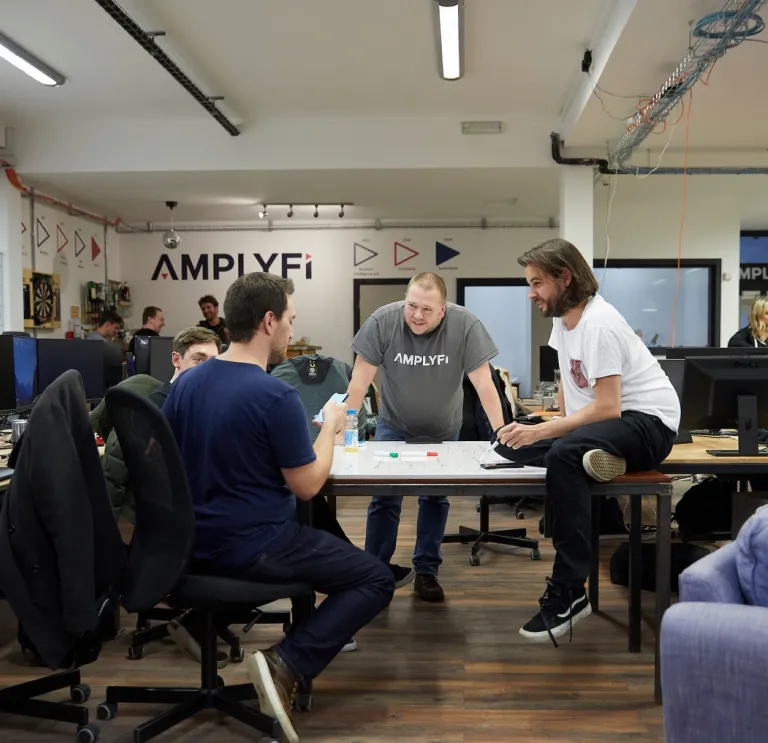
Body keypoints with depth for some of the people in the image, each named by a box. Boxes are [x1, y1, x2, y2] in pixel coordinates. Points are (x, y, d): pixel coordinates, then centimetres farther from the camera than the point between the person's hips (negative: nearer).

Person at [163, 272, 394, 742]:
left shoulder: (186, 383, 1)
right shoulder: (277, 396, -22)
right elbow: (307, 487, -15)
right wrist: (331, 427, 1)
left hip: (195, 542, 9)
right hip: (252, 548, -8)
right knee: (377, 579, 3)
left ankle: (322, 626, 34)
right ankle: (286, 665, -9)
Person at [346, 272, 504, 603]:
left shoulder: (465, 325, -24)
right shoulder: (382, 321, -23)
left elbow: (484, 383, -23)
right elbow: (361, 378, -20)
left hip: (442, 430, 0)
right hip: (394, 426, 0)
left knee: (436, 499, 6)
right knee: (384, 497, 0)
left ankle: (426, 571, 20)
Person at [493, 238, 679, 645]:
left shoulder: (599, 322, -20)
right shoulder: (561, 317, 6)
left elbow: (607, 407, -26)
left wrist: (541, 431, -29)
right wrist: (562, 427, 1)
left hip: (648, 422, -9)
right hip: (602, 423, 9)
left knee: (564, 454, -37)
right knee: (509, 446, -4)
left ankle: (567, 594, -30)